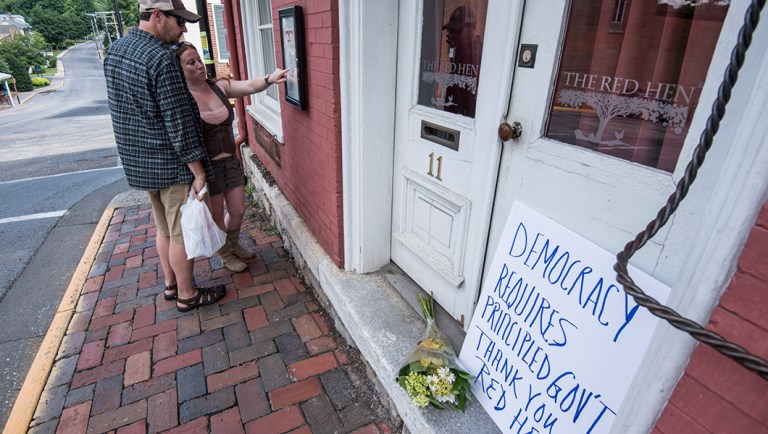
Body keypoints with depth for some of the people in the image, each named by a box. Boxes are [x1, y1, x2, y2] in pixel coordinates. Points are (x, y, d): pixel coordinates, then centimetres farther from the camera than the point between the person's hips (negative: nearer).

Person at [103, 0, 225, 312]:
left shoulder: (114, 51, 9)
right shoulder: (161, 58, -20)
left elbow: (125, 108, 16)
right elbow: (178, 122, -22)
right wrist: (199, 171, -17)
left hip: (137, 161, 9)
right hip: (171, 165, -9)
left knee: (164, 228, 21)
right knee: (182, 233, 5)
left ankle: (171, 284, 36)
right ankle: (187, 295, 21)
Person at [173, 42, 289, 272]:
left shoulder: (219, 86, 0)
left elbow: (249, 86, -17)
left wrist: (269, 79, -33)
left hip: (230, 162, 5)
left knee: (238, 210, 16)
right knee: (216, 216, 12)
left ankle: (233, 244, 45)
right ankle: (226, 255, 36)